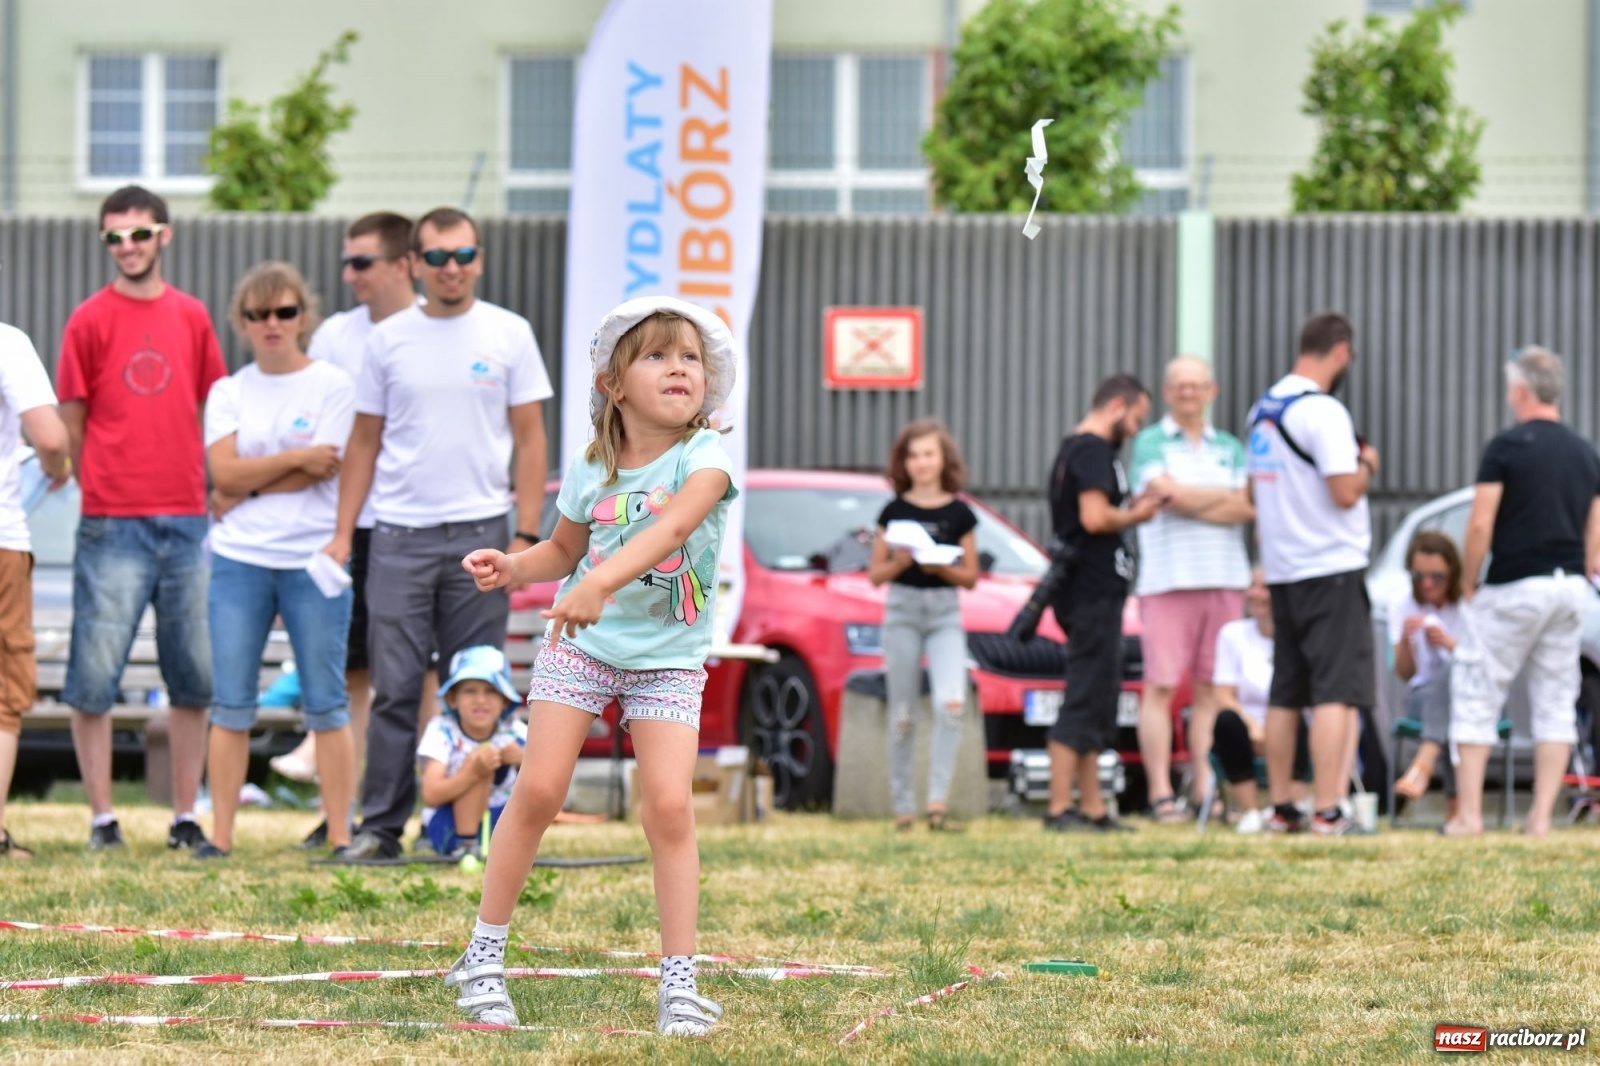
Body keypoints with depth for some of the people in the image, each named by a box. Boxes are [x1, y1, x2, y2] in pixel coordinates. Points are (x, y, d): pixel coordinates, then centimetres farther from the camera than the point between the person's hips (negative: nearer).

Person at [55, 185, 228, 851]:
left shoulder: (192, 318, 9)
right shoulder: (90, 321, -1)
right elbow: (71, 423, 2)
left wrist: (215, 491, 9)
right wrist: (105, 493, 0)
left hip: (187, 520, 4)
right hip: (113, 526, -4)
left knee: (195, 680, 6)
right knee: (94, 678, -4)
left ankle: (185, 816, 13)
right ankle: (101, 817, 2)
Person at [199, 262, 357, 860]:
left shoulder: (332, 385, 1)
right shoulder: (229, 393, 10)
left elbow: (322, 472, -9)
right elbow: (224, 473, -3)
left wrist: (249, 484, -5)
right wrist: (295, 458, -10)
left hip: (314, 561, -3)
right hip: (240, 561, 3)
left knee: (326, 705, 0)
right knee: (231, 704, 1)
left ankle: (340, 836, 2)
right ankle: (220, 836, 4)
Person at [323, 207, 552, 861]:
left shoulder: (509, 335, 4)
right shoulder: (387, 339, 7)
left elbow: (529, 439, 4)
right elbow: (365, 443, 11)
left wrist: (525, 536, -4)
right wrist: (342, 534, 4)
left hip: (480, 534, -1)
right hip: (400, 536, 1)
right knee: (394, 689, -2)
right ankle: (381, 826, 2)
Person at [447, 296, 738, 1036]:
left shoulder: (704, 456, -15)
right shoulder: (590, 470, -3)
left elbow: (670, 527, -35)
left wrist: (599, 582, -48)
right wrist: (512, 567, -7)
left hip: (668, 660, -2)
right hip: (580, 647, 2)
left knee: (669, 806, -14)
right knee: (538, 789, -5)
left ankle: (679, 983, -7)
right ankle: (484, 957, 7)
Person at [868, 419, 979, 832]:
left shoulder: (959, 514, 5)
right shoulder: (894, 513, 6)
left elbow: (971, 577, 7)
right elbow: (875, 574, 7)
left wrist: (943, 568, -12)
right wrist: (899, 562, -13)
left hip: (945, 613, -1)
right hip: (902, 608, 1)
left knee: (951, 704, -20)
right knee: (902, 715, 2)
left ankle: (937, 803, -20)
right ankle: (903, 806, 10)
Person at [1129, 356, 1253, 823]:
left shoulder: (1230, 448, 16)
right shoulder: (1150, 443, 5)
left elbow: (1248, 509, 1)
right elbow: (1170, 493, -11)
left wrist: (1191, 503, -9)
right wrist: (1227, 497, -1)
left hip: (1225, 579, 4)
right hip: (1167, 577, -4)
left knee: (1211, 688, 3)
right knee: (1160, 687, -7)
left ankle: (1206, 789, 5)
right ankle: (1160, 794, -8)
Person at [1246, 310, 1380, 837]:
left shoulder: (1263, 410, 12)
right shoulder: (1322, 412, -15)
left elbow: (1254, 493, 20)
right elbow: (1345, 492, -19)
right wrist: (1368, 465, -2)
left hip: (1282, 572, 8)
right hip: (1331, 568, -8)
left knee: (1286, 695, 12)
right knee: (1336, 693, -8)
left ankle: (1281, 808, 16)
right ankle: (1326, 812, -14)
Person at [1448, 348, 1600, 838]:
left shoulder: (1506, 447, -9)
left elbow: (1481, 525, -12)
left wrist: (1468, 582, 0)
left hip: (1515, 586, -6)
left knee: (1477, 696, 2)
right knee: (1556, 702, 8)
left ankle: (1468, 812, -2)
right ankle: (1541, 815, 4)